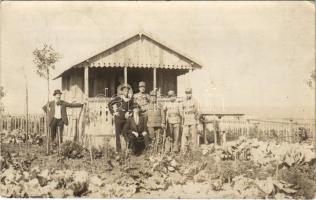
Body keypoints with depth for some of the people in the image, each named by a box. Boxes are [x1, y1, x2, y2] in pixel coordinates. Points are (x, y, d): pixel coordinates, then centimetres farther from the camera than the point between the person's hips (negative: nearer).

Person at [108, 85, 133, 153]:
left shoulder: (130, 100, 6)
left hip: (126, 119, 2)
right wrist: (113, 112, 0)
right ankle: (118, 149, 4)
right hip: (118, 118, -2)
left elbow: (131, 109, 16)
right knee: (118, 134, -1)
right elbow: (109, 104, 5)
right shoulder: (118, 98, -2)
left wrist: (128, 113, -2)